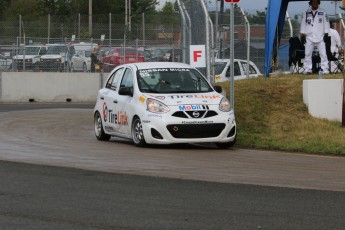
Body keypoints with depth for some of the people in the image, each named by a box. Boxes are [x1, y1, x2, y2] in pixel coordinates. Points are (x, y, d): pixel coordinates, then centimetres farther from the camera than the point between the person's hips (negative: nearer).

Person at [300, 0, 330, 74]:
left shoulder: (323, 12, 5)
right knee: (308, 54, -1)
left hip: (320, 37, -1)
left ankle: (325, 69, -6)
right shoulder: (306, 13, 7)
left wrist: (326, 33, 0)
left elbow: (326, 23, 6)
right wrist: (302, 34, 4)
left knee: (323, 53, -7)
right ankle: (308, 69, 3)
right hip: (309, 37, 1)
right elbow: (303, 23, 9)